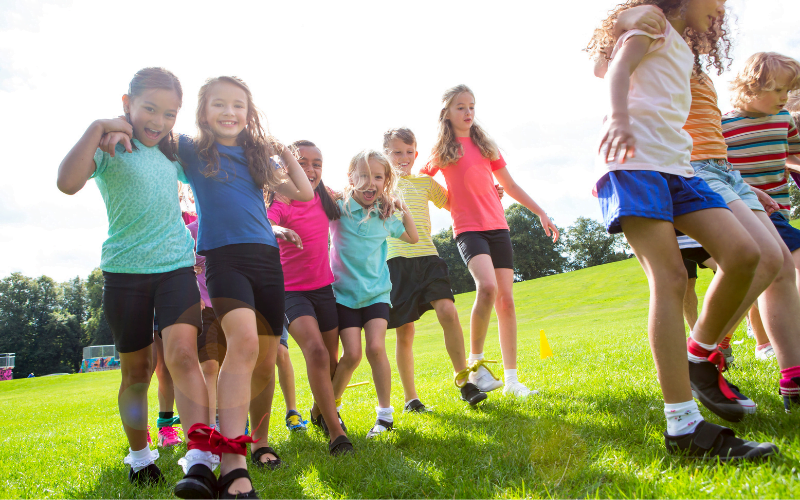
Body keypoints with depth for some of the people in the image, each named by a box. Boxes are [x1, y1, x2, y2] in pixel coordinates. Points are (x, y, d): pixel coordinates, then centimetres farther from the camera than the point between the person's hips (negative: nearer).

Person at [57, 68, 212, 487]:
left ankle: (201, 461, -25)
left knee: (182, 355, -18)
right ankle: (140, 457, 30)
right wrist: (98, 128, -21)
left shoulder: (172, 153, 12)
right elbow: (67, 182, -23)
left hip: (177, 267, 2)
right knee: (136, 370, 9)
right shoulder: (108, 147, -3)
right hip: (125, 270, -2)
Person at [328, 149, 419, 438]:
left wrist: (404, 209, 5)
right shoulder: (338, 209, -5)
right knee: (351, 354, -10)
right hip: (344, 293, -2)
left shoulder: (386, 216, 4)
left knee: (376, 347, -14)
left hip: (376, 292, 2)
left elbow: (413, 238, 19)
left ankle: (385, 413, 1)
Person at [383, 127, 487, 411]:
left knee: (447, 311, -19)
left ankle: (463, 381, -7)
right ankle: (410, 398, 12)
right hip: (396, 260, -1)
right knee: (405, 329, 0)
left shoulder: (425, 183, 16)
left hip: (427, 257, 2)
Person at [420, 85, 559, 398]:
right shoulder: (442, 150, 7)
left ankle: (511, 380, 7)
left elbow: (510, 186, 19)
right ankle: (476, 363, -11)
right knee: (487, 286, -28)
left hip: (497, 227, 4)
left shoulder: (485, 145, 16)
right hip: (467, 229, -4)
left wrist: (541, 213, 16)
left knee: (506, 299, -1)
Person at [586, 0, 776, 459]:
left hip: (675, 164, 8)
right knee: (670, 276, -20)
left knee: (743, 254, -10)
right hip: (634, 159, -8)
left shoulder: (682, 50, 33)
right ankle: (684, 425, -22)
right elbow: (618, 68, -9)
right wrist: (619, 119, -28)